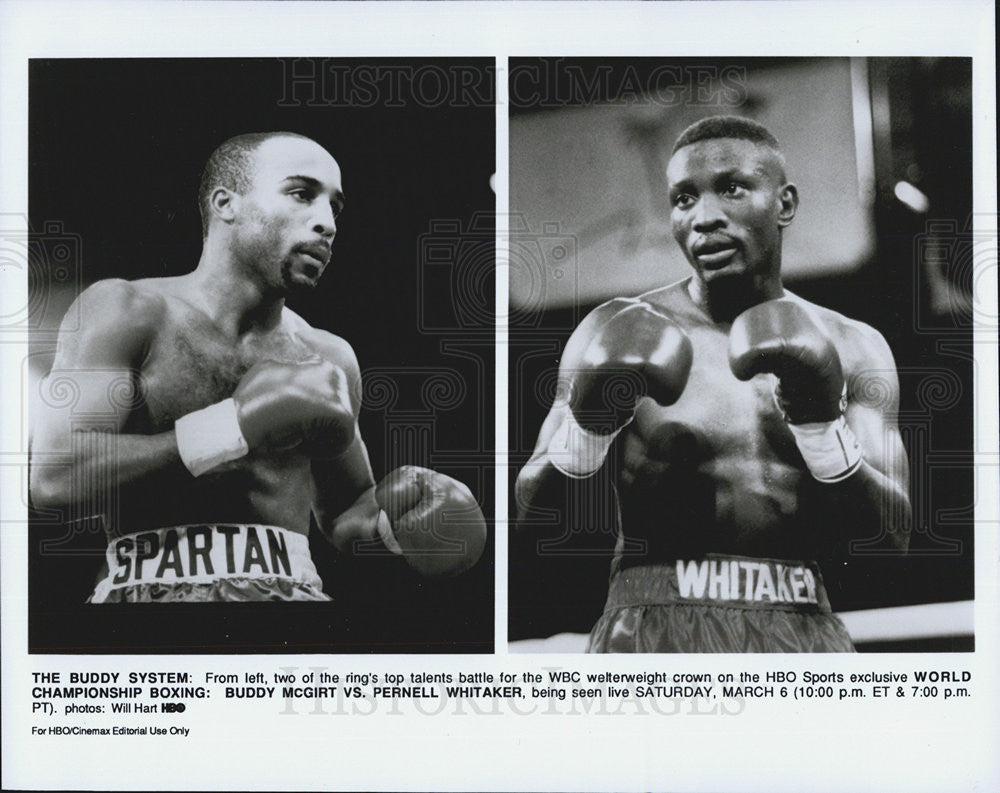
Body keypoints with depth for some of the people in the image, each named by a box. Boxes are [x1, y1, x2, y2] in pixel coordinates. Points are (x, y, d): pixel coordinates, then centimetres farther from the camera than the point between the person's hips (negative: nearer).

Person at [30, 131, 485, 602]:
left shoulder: (328, 360, 13)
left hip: (295, 590, 1)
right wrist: (235, 427, -17)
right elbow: (51, 478, -15)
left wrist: (388, 521, 3)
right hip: (161, 588, -1)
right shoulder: (125, 313, -1)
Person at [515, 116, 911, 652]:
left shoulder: (855, 350, 9)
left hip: (801, 634, 2)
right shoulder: (620, 337, 3)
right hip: (652, 633, -2)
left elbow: (892, 537, 0)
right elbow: (532, 516, 0)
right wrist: (588, 425, -18)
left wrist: (822, 427, -15)